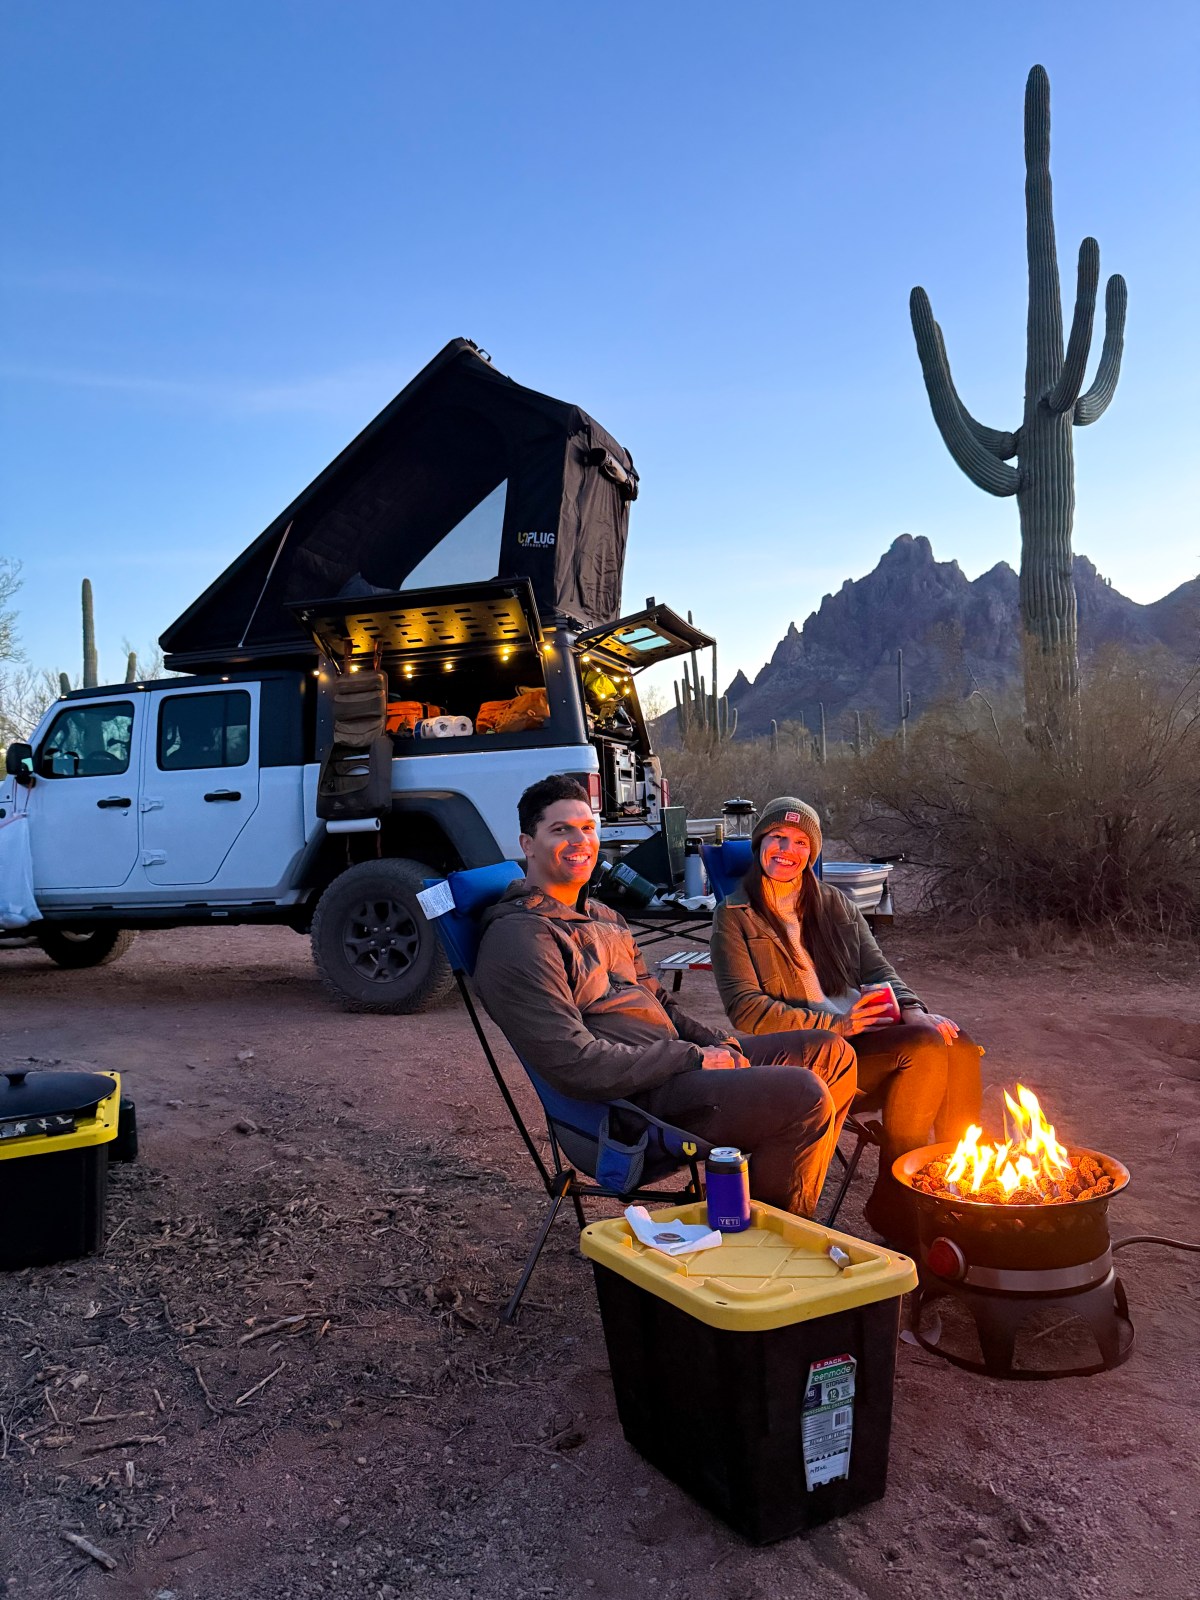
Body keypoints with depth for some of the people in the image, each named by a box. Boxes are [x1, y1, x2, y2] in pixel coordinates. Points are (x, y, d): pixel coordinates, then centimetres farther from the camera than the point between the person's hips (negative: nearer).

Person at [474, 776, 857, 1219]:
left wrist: (722, 1046, 4)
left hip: (673, 1061, 10)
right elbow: (574, 1064, -22)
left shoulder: (603, 917, 18)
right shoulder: (519, 937, -15)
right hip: (630, 1099, -10)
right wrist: (694, 1059, -16)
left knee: (831, 1053, 10)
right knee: (803, 1096, -23)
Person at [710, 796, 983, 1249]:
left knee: (959, 1046, -22)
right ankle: (893, 1206, -15)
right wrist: (835, 1024, -17)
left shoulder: (834, 904, 18)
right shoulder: (734, 916, 0)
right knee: (926, 1047, -27)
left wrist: (914, 1011, -10)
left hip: (859, 1032, 6)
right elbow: (747, 1011, -9)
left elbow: (879, 971, 12)